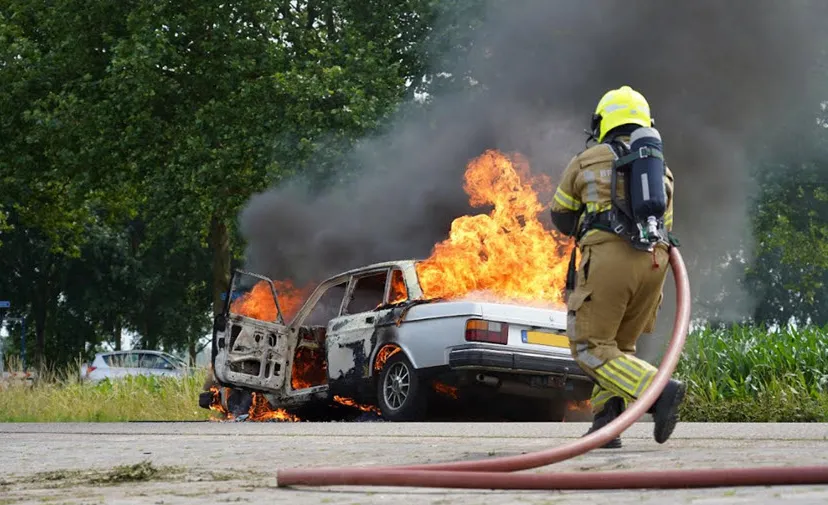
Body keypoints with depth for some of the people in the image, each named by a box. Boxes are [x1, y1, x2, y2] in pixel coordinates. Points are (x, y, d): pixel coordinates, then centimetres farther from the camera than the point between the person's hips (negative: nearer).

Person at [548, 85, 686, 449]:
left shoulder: (587, 161, 12)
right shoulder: (661, 169, 23)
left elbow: (560, 214, 22)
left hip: (608, 258, -5)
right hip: (654, 261, 5)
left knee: (591, 347, -2)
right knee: (620, 346, 16)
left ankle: (659, 391, -19)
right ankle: (606, 425, 3)